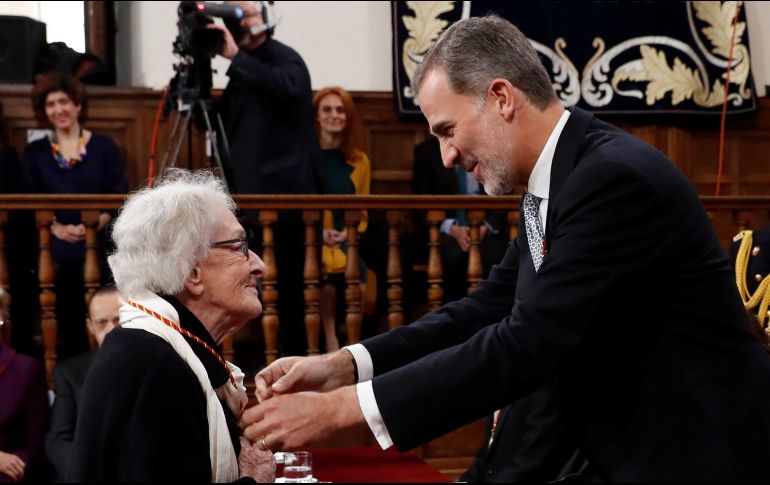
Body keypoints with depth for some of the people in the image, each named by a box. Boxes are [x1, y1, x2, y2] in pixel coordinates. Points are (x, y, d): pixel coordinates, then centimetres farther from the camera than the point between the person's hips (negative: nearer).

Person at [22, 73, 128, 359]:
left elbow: (120, 196, 1)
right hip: (55, 251, 1)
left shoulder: (103, 146, 6)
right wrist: (57, 228, -14)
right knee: (64, 323, -1)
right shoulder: (35, 152, 11)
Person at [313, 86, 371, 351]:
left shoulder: (359, 161, 14)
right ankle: (330, 341, -26)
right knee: (328, 279, -34)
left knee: (359, 284, -28)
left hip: (346, 239, 3)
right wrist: (317, 231, -11)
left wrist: (348, 231, -3)